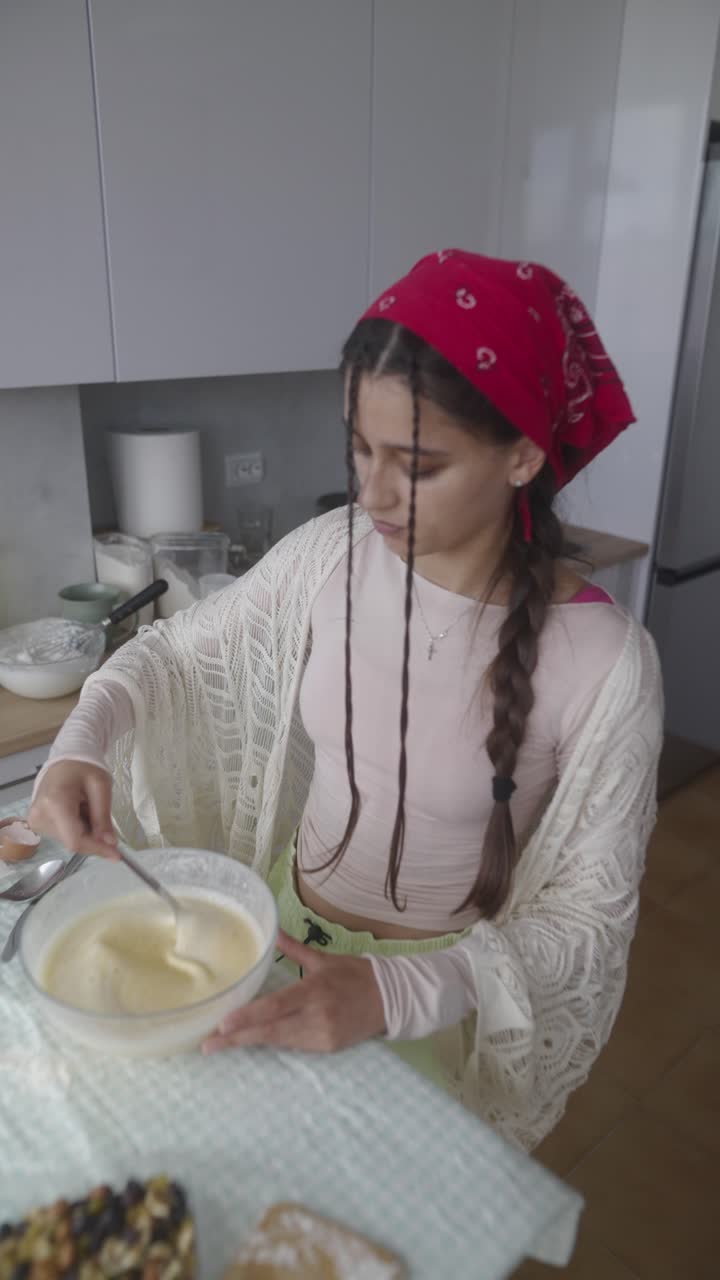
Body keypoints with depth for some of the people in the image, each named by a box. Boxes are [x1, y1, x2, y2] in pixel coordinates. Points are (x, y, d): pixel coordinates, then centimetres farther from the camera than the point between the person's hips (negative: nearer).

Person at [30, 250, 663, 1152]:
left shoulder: (604, 661, -25)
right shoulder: (331, 554, -15)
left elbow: (588, 917, -18)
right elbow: (177, 649, 1)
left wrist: (393, 994, -32)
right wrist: (82, 742, -18)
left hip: (443, 988, -3)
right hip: (290, 937, 4)